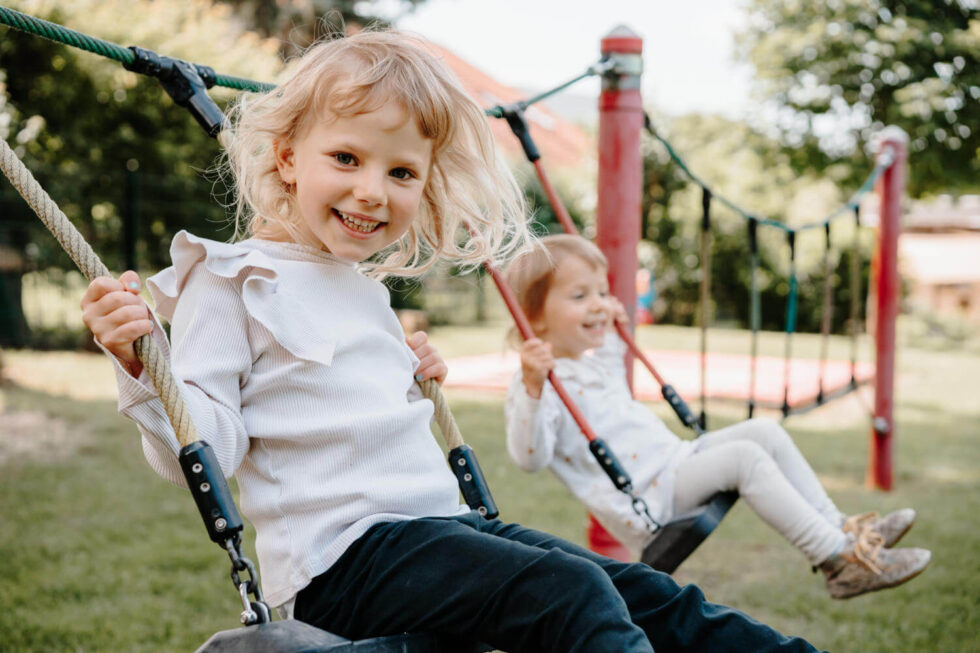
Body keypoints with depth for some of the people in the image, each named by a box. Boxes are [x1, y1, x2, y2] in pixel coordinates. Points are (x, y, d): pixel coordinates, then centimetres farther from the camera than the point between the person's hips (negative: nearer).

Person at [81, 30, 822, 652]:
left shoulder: (364, 286, 19)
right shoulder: (233, 282, -5)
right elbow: (202, 450, -16)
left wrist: (410, 381, 16)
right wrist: (141, 365, -30)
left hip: (442, 524, 8)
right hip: (342, 558, -8)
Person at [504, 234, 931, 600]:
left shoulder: (597, 359, 16)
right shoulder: (538, 385, -14)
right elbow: (529, 458, -28)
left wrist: (616, 337, 33)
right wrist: (532, 388, -42)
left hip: (677, 460, 10)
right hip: (645, 507, -10)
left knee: (765, 432, -1)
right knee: (744, 456, -24)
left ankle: (839, 527, -2)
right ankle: (840, 560, -23)